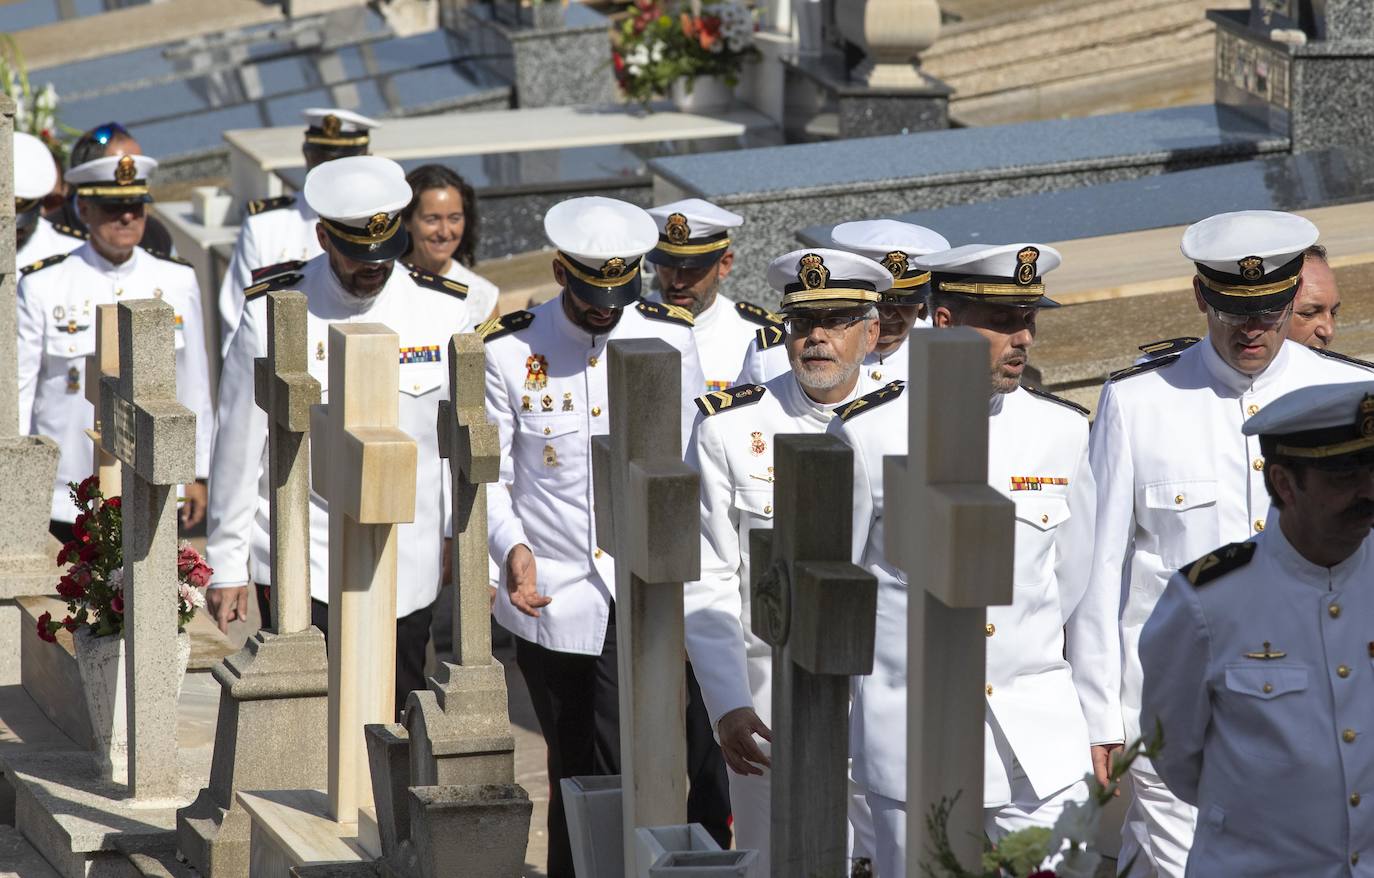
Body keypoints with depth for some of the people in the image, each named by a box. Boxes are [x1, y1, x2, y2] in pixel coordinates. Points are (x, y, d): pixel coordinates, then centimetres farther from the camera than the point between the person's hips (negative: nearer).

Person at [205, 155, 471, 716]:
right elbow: (239, 445, 2)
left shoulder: (442, 313, 1)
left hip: (407, 571, 2)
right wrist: (226, 564, 4)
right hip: (300, 569, -2)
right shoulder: (271, 316, -4)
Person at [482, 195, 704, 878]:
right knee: (573, 773, 9)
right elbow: (485, 474, 0)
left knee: (623, 766, -11)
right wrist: (512, 547, -18)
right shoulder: (508, 352, -3)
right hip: (550, 594, 0)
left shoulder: (670, 342, 0)